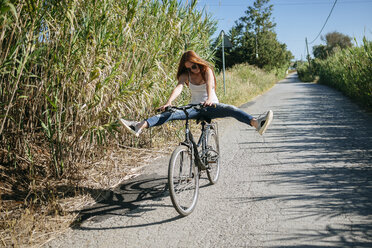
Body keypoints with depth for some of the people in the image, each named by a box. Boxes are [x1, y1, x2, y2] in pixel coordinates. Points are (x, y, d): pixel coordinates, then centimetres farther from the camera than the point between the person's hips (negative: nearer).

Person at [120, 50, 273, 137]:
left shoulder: (207, 70, -5)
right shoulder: (186, 75, 2)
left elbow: (209, 84, -26)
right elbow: (179, 87, -17)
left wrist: (210, 99, -48)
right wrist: (169, 102, -37)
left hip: (211, 106, -1)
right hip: (195, 107, 1)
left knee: (231, 109, -31)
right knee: (170, 113, -22)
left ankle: (257, 123, -49)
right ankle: (139, 126, -35)